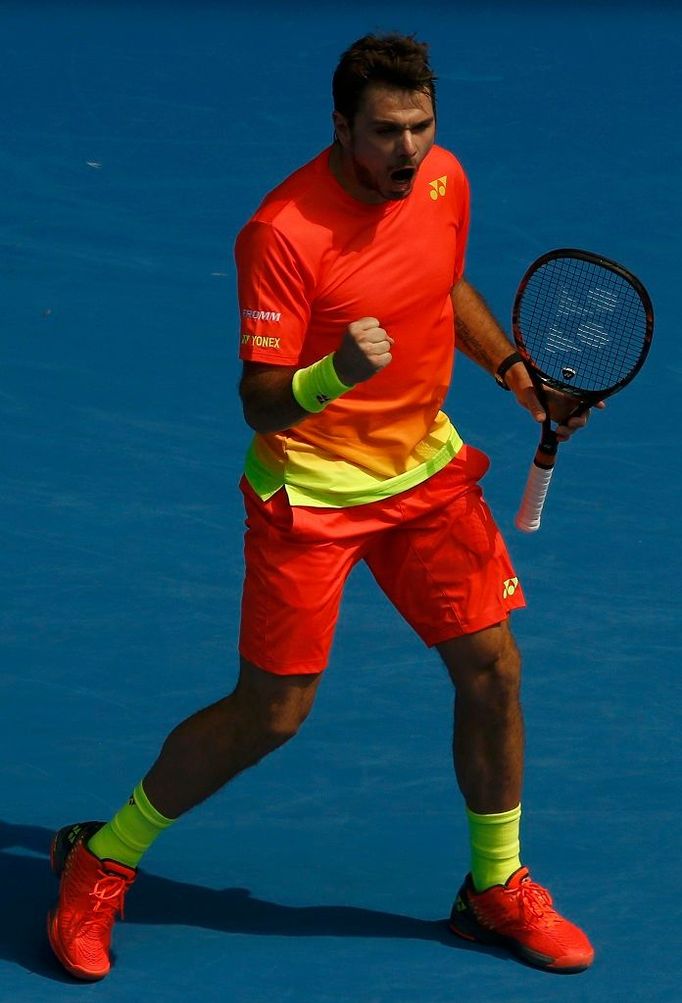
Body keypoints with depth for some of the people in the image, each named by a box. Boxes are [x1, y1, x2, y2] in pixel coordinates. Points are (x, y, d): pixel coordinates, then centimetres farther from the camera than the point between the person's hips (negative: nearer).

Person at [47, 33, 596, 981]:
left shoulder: (443, 180, -4)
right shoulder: (283, 233, -25)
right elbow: (262, 404, -25)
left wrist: (515, 370, 8)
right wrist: (335, 374, -44)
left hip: (426, 466, 6)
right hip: (311, 486, -6)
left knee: (492, 669, 3)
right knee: (270, 713, -2)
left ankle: (497, 888, 23)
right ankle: (102, 864, 17)